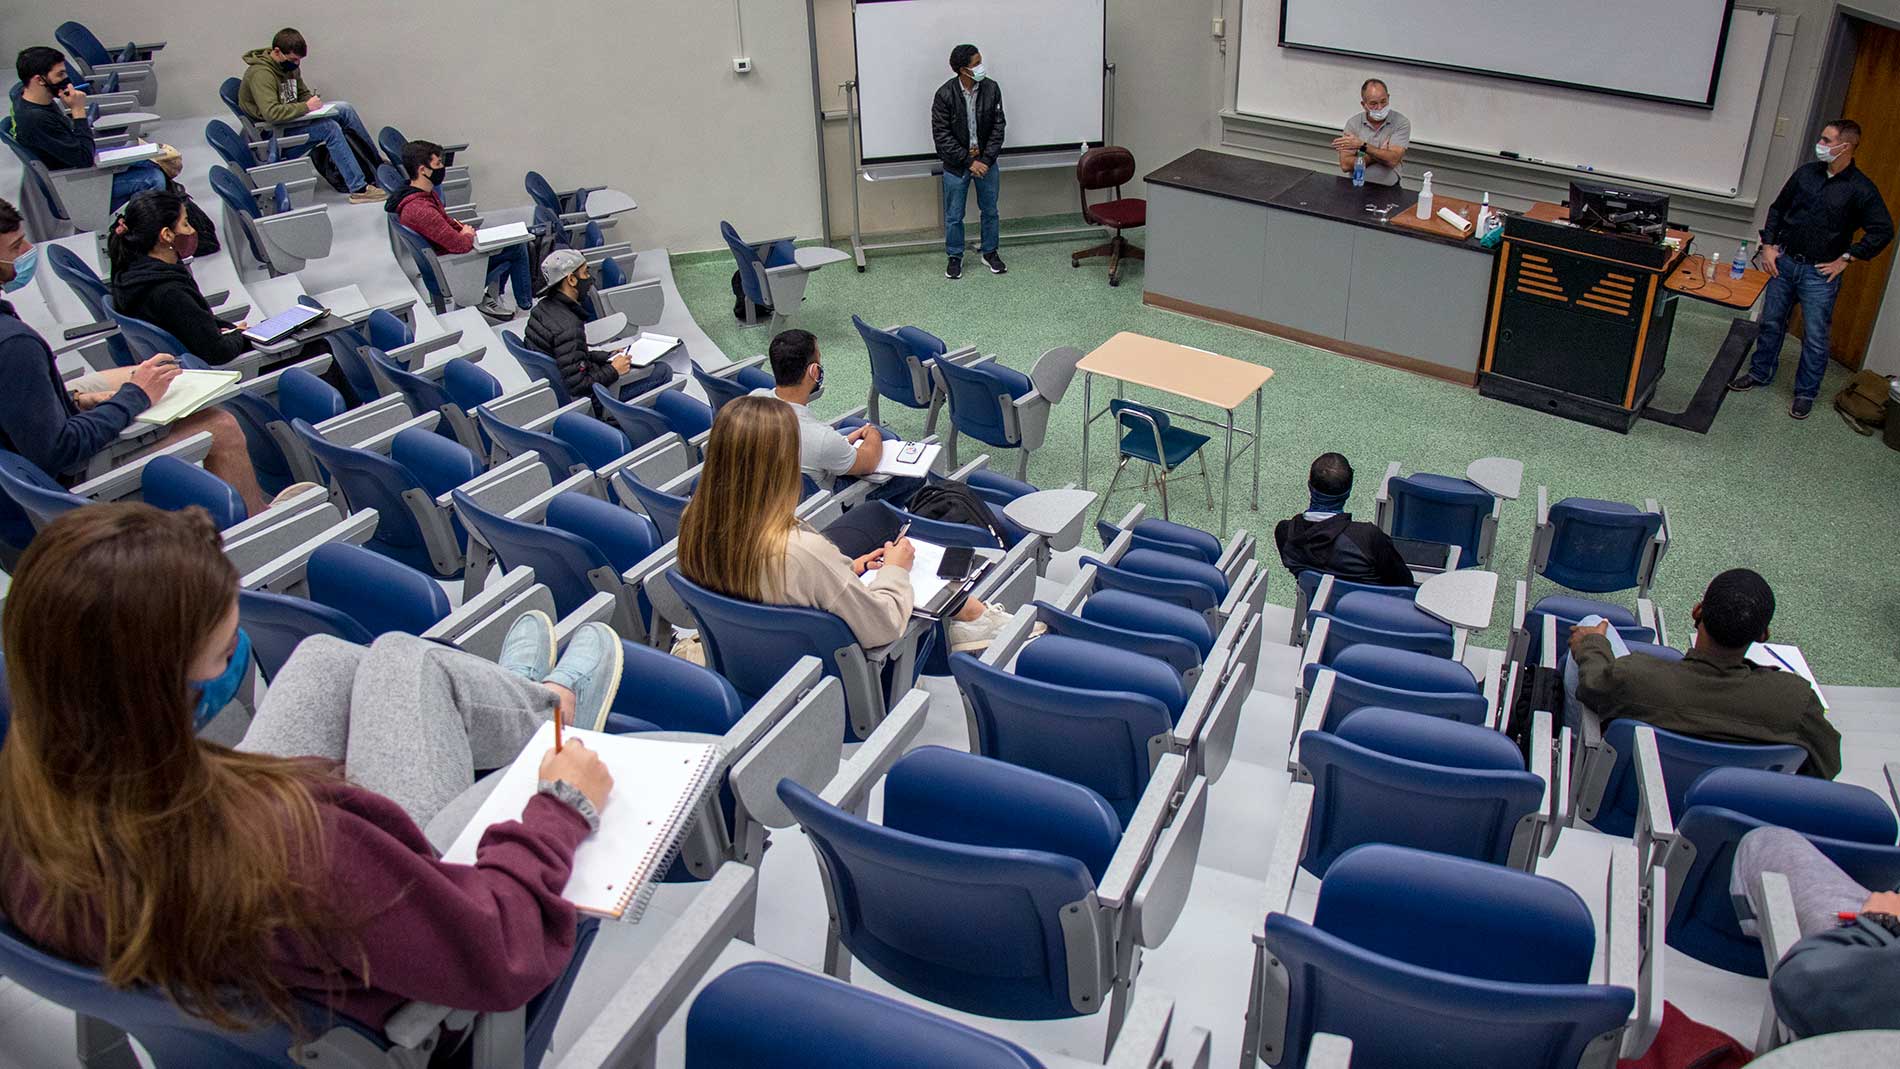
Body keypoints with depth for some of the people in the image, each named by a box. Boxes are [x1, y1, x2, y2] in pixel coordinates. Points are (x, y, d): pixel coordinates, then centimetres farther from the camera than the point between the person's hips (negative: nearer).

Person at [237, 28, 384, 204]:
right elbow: (270, 113, -34)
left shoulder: (290, 65, 6)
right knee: (330, 127, -27)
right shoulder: (260, 73, -23)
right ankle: (359, 189, -29)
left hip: (292, 116, 9)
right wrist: (306, 107, -28)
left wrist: (313, 102, -3)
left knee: (344, 109, -7)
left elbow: (303, 93, 20)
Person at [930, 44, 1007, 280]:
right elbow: (941, 135, -14)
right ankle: (955, 257, 26)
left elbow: (998, 127, -4)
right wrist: (968, 161, -17)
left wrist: (986, 159, -13)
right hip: (956, 165, -2)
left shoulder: (991, 88, -8)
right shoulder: (945, 94, -16)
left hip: (986, 162, 3)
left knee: (990, 211, 14)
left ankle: (989, 252, 32)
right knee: (954, 216, 8)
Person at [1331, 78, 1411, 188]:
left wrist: (1362, 145, -18)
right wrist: (1380, 154, -10)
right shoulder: (1353, 123, 3)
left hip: (1388, 187, 0)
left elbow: (1393, 160, -14)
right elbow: (1345, 165, -6)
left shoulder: (1401, 123, -1)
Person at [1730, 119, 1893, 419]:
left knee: (1815, 337, 2)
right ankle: (1760, 373, 32)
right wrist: (1768, 245, 2)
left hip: (1820, 273, -4)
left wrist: (1846, 259, -10)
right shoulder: (1806, 172, 2)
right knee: (1771, 322, 14)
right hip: (1783, 262, 4)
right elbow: (1777, 208, 12)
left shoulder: (1861, 189, -11)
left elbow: (1883, 231, -9)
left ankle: (1806, 393, 14)